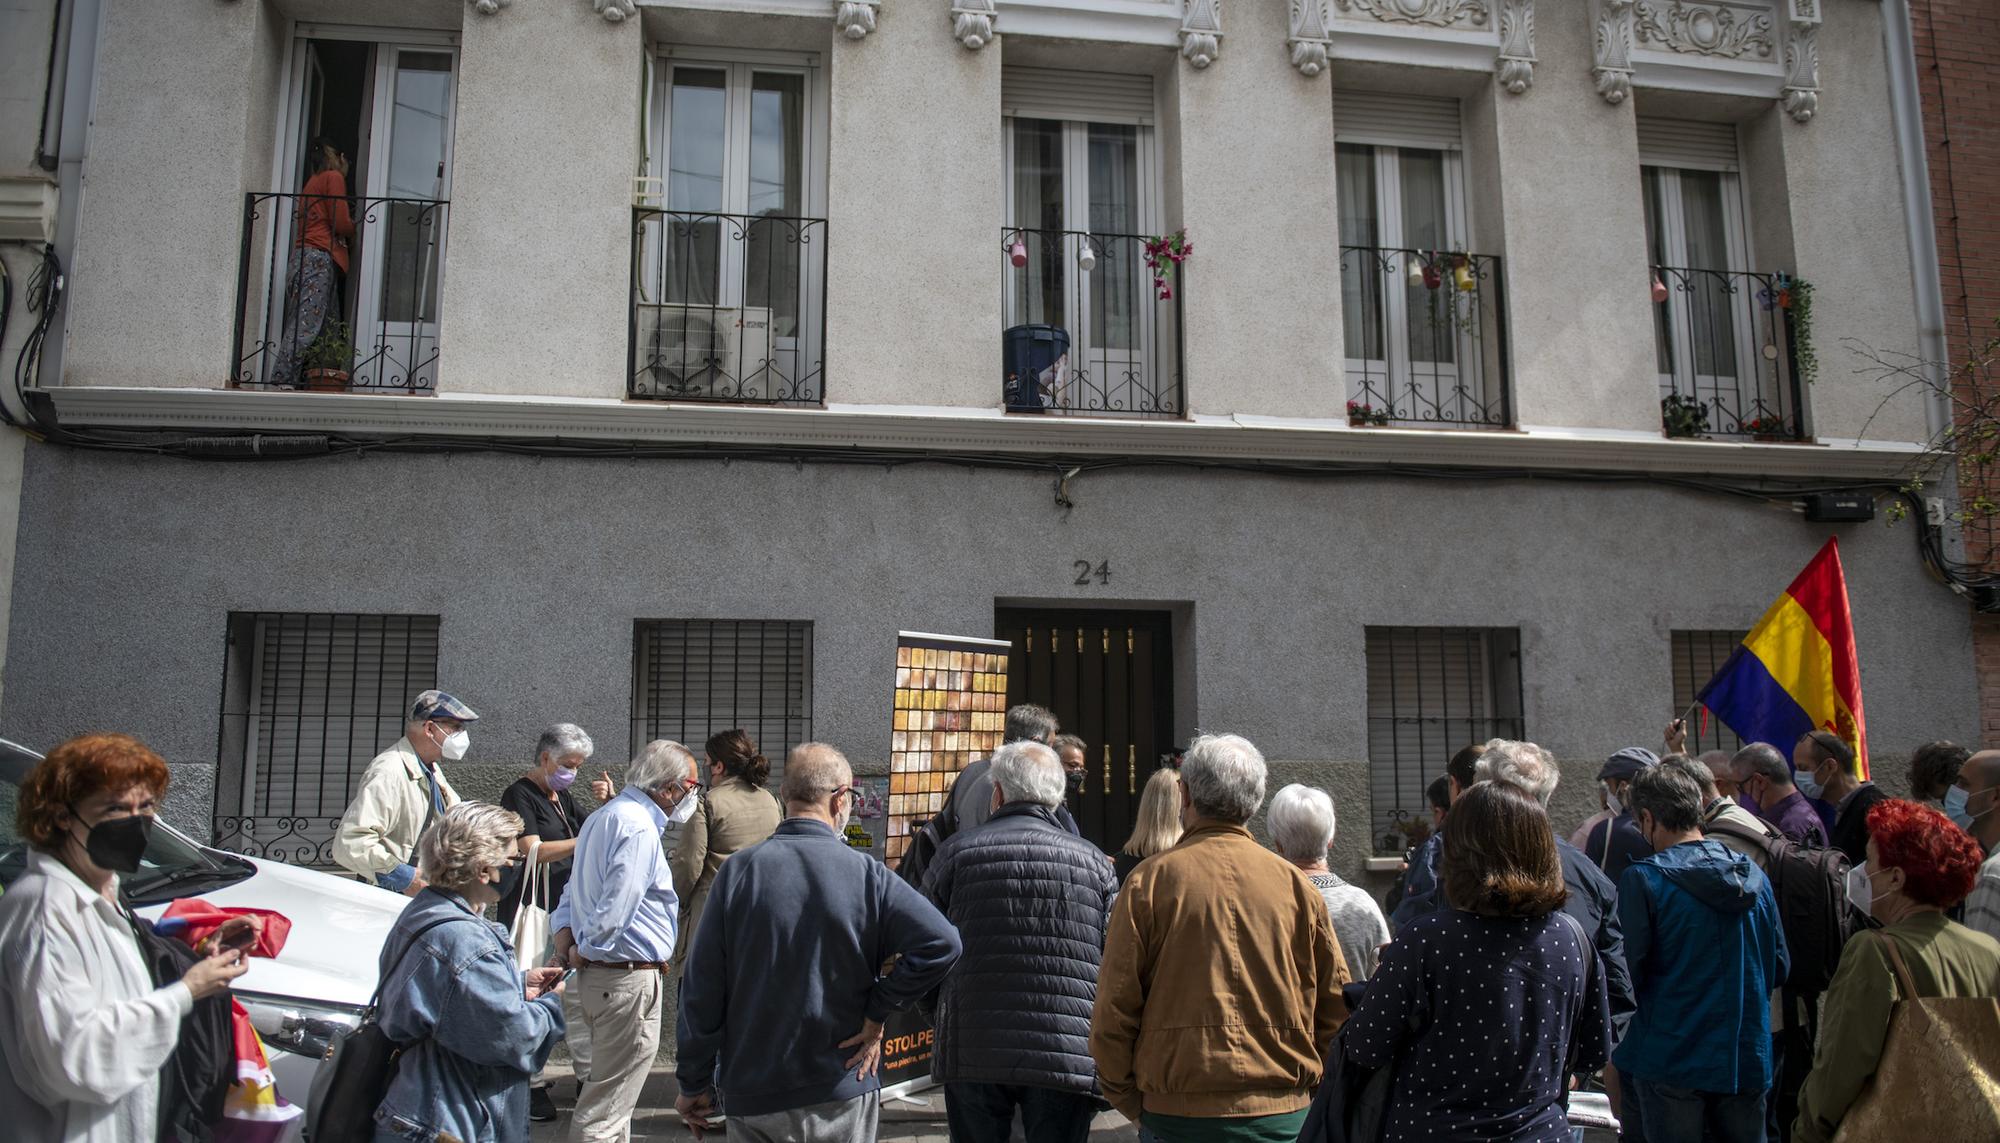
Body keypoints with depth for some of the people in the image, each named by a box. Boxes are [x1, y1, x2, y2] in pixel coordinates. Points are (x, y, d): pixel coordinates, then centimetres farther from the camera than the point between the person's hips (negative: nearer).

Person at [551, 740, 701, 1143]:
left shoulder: (603, 817, 15)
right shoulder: (639, 828, -18)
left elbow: (572, 894, 19)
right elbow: (615, 909, -24)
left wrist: (565, 941, 7)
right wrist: (584, 953, -9)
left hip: (599, 975, 10)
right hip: (630, 978, -10)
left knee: (609, 1095, 20)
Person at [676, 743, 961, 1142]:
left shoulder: (738, 871, -7)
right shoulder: (865, 873, -11)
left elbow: (702, 988, -5)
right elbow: (942, 942, -19)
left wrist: (695, 1084, 6)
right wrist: (877, 1013, -8)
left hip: (754, 1098, 1)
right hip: (844, 1096, -1)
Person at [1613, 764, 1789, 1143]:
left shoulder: (1643, 879, -15)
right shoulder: (1754, 875, 2)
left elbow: (1628, 973, -14)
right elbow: (1780, 968, 9)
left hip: (1671, 1059, -5)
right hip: (1748, 1057, 5)